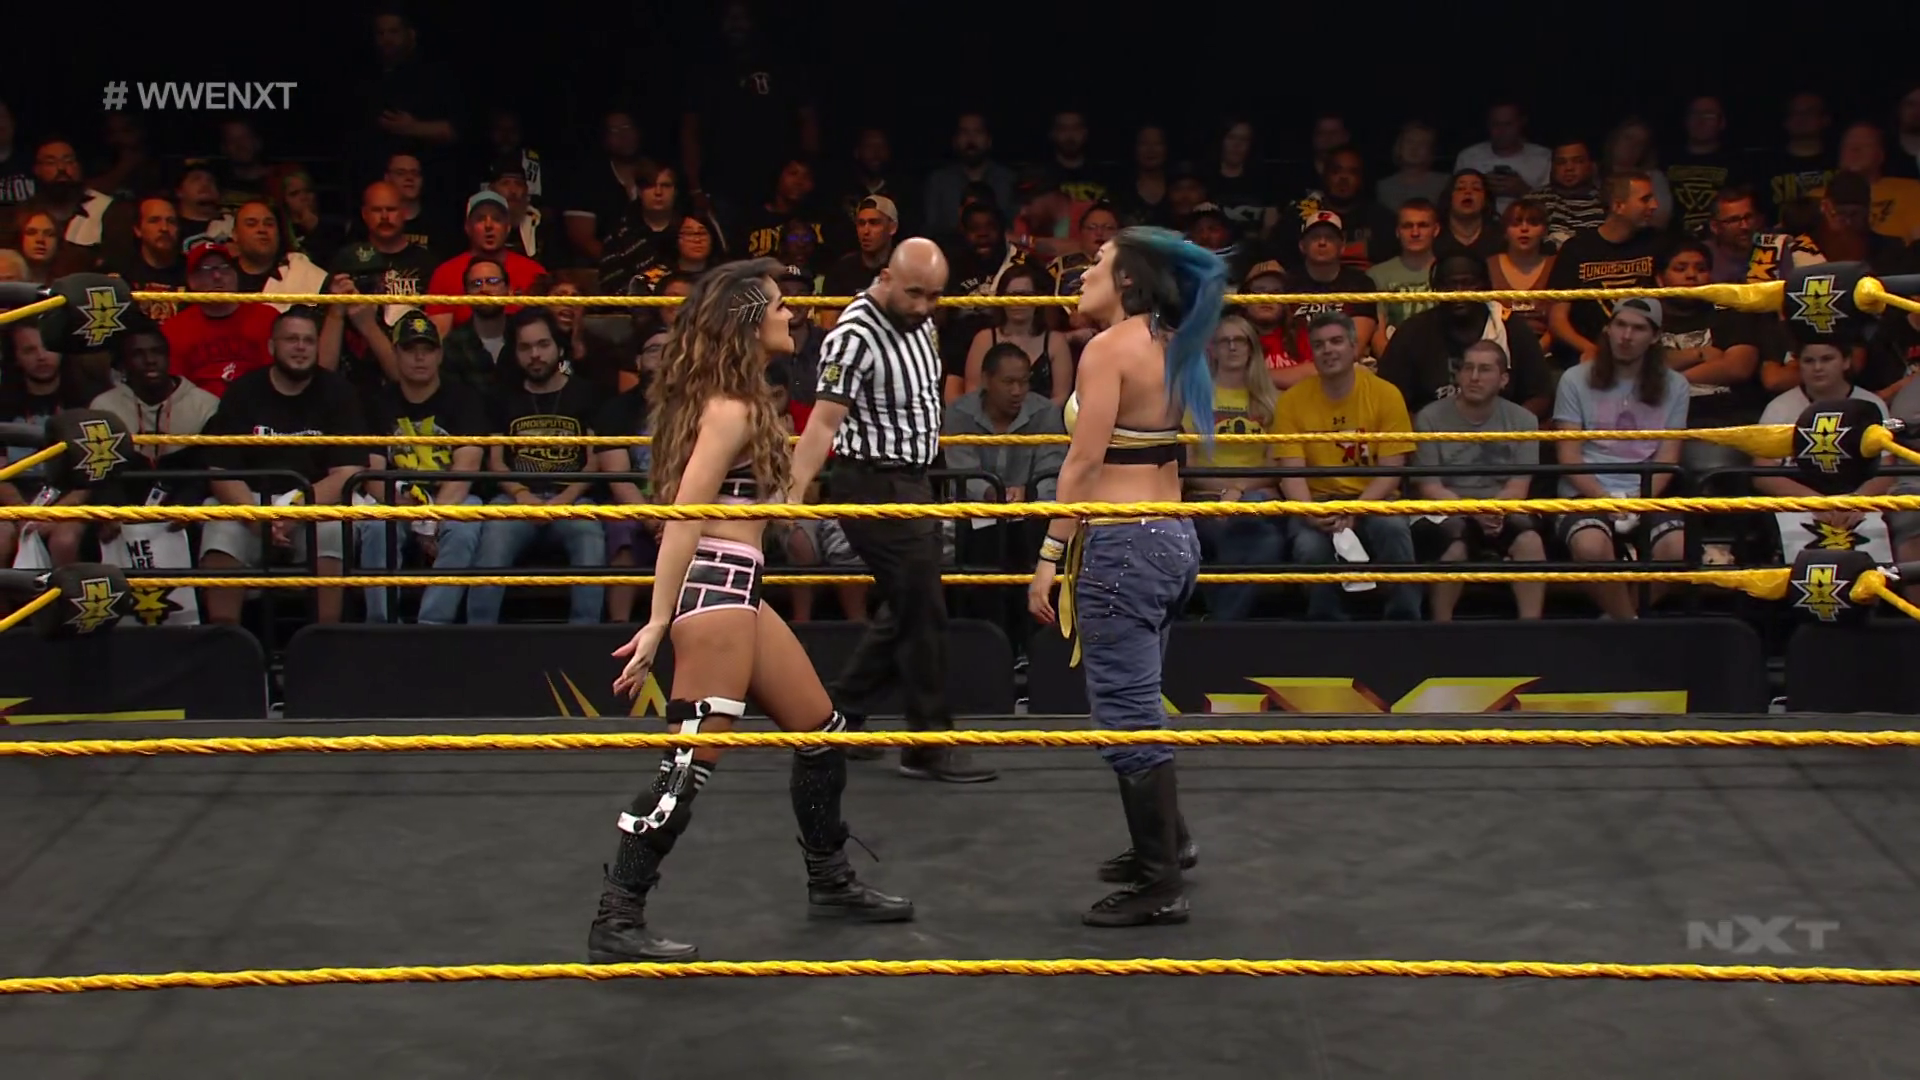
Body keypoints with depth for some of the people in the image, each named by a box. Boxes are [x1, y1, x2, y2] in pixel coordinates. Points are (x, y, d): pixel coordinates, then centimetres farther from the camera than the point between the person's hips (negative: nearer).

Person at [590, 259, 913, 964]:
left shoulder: (742, 402, 15)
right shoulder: (731, 409, -14)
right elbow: (682, 519, -19)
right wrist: (658, 625, -21)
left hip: (737, 592, 11)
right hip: (716, 590, -11)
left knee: (822, 730, 17)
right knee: (691, 763, -9)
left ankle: (830, 883, 30)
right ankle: (617, 923, -5)